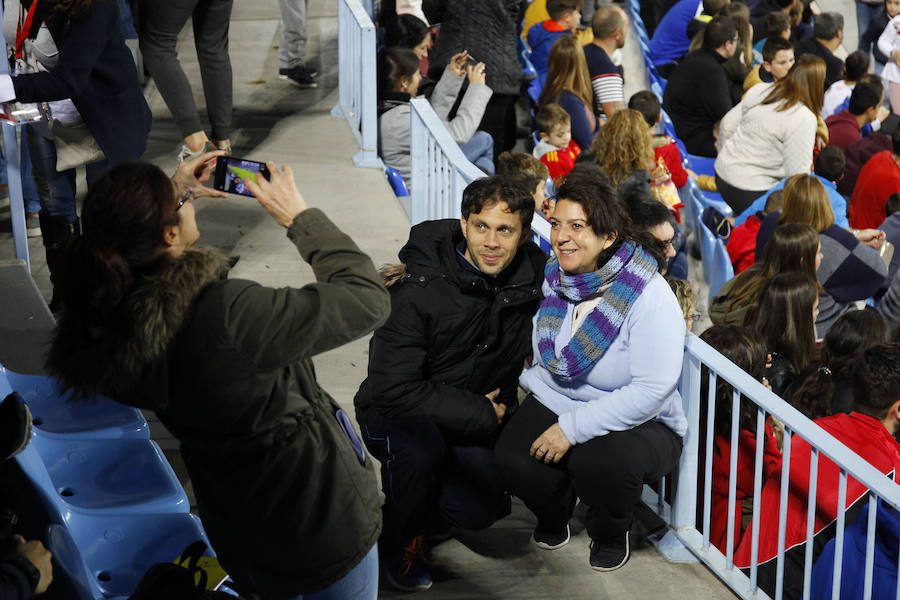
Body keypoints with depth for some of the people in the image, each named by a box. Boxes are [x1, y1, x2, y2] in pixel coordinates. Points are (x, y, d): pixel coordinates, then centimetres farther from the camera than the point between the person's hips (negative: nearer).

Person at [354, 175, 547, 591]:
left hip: (482, 415, 5)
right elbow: (393, 390, -26)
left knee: (478, 511, -16)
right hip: (400, 413, -4)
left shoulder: (533, 272, -11)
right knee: (420, 447, -37)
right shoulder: (418, 290, -26)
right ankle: (397, 541, -6)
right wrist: (480, 414, -20)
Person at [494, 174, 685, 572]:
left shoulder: (649, 296, -22)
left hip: (639, 423, -5)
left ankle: (610, 534, 2)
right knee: (512, 460, -25)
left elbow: (652, 390, -25)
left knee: (599, 463, -37)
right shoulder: (552, 275, -2)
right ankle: (554, 514, 14)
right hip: (554, 401, 5)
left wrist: (573, 427, -27)